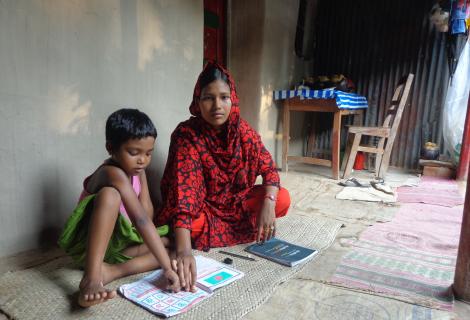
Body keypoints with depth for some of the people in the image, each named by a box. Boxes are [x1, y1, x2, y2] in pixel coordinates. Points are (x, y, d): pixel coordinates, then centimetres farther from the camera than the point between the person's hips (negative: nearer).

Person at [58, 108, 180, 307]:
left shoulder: (138, 170, -2)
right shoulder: (114, 174, -28)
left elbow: (147, 212, -8)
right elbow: (141, 220, -36)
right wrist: (167, 267, -38)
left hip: (117, 242, 8)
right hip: (87, 243, -8)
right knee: (110, 195, -35)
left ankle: (110, 271, -24)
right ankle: (91, 278, -37)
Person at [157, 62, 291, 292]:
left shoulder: (243, 130, -13)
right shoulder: (186, 135, -26)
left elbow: (268, 169, -8)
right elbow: (183, 191, -38)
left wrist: (268, 203, -29)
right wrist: (184, 251, -50)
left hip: (234, 202, 4)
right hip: (201, 207, -4)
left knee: (283, 200, -16)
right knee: (194, 223, -37)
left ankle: (214, 229, -3)